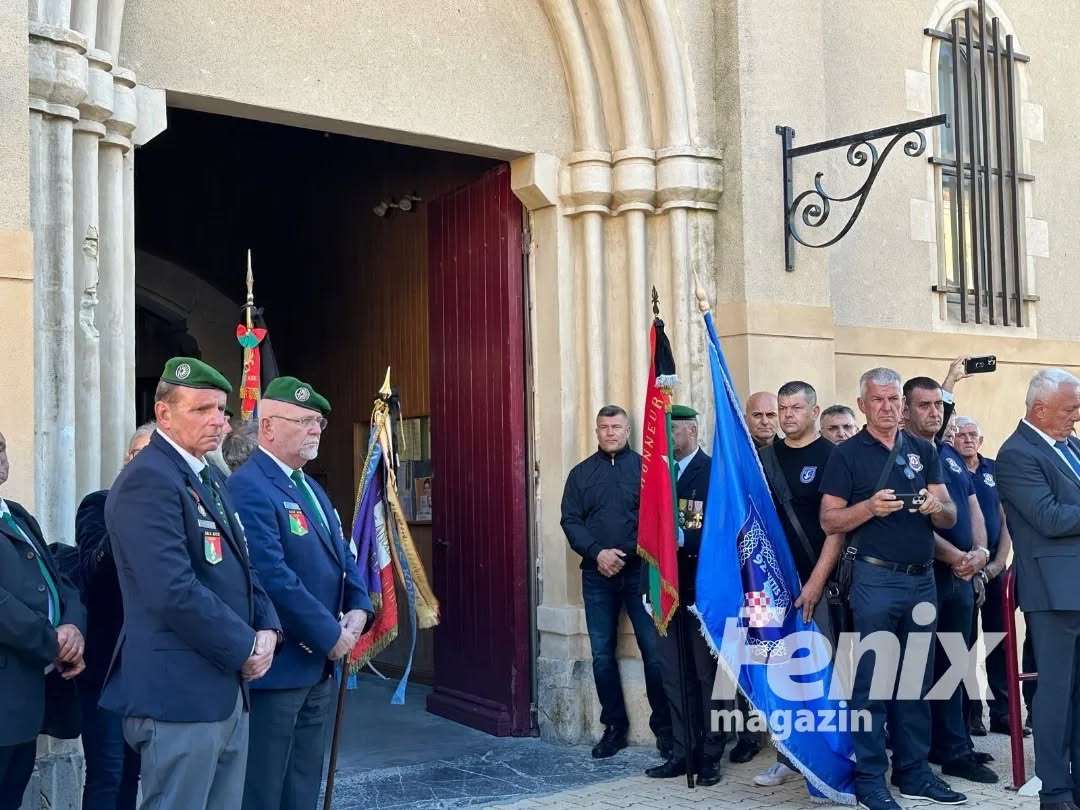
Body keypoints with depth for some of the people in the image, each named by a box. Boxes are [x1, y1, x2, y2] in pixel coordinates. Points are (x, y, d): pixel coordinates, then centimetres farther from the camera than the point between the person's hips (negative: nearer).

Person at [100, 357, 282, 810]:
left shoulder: (210, 479, 15)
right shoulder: (148, 481, -16)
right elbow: (175, 592, -25)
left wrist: (267, 629, 2)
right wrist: (245, 648, -14)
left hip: (228, 687, 9)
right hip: (180, 693, -9)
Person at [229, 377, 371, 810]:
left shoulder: (310, 486, 15)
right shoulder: (248, 488, -17)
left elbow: (343, 556, 18)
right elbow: (274, 578, -24)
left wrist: (358, 609, -1)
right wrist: (331, 634, -17)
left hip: (320, 664, 9)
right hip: (277, 666, -9)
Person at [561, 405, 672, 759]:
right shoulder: (581, 473, 11)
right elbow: (571, 521, 4)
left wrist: (628, 555, -13)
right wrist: (597, 553, -11)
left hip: (639, 571, -3)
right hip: (597, 574, 3)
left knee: (654, 650, -4)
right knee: (602, 654, 6)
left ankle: (664, 727, 7)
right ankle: (614, 727, 17)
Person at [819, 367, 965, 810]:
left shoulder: (923, 450, 12)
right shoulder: (847, 454, 0)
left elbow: (950, 517, 10)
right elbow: (829, 521, -4)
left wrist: (936, 507, -12)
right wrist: (871, 507, -20)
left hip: (922, 578, 5)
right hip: (875, 579, -4)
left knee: (916, 681, 11)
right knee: (872, 681, -1)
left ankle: (913, 771, 22)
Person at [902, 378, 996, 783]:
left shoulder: (952, 456, 17)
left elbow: (973, 507, 15)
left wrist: (980, 550, -4)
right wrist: (954, 556, -18)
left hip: (962, 575, 7)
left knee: (953, 665, 12)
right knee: (921, 668, 0)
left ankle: (954, 750, 20)